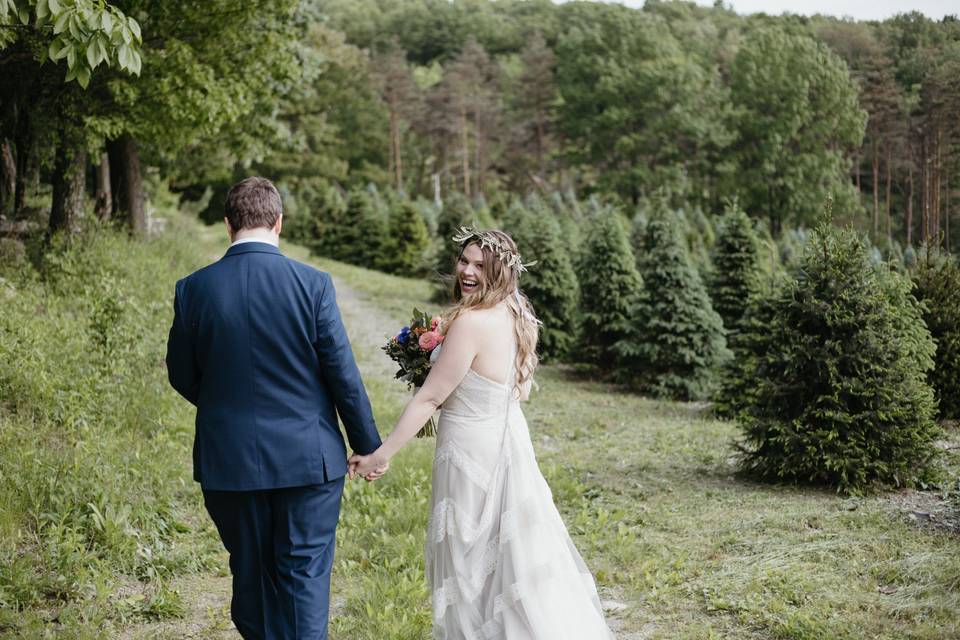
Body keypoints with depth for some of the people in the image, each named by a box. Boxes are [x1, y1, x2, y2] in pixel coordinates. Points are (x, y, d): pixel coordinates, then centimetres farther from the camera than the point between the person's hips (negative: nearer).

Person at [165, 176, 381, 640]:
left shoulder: (193, 289, -6)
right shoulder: (313, 284, -11)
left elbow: (182, 377, 5)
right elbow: (343, 375, -9)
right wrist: (368, 446, 3)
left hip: (228, 460, 2)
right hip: (308, 459, -2)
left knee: (250, 574, 16)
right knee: (305, 574, 7)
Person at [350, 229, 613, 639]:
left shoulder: (472, 322, -23)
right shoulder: (515, 317, 2)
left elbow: (430, 398, -21)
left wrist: (381, 455, -16)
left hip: (472, 451, -9)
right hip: (506, 441, 9)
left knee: (469, 560, 7)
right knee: (513, 552, 19)